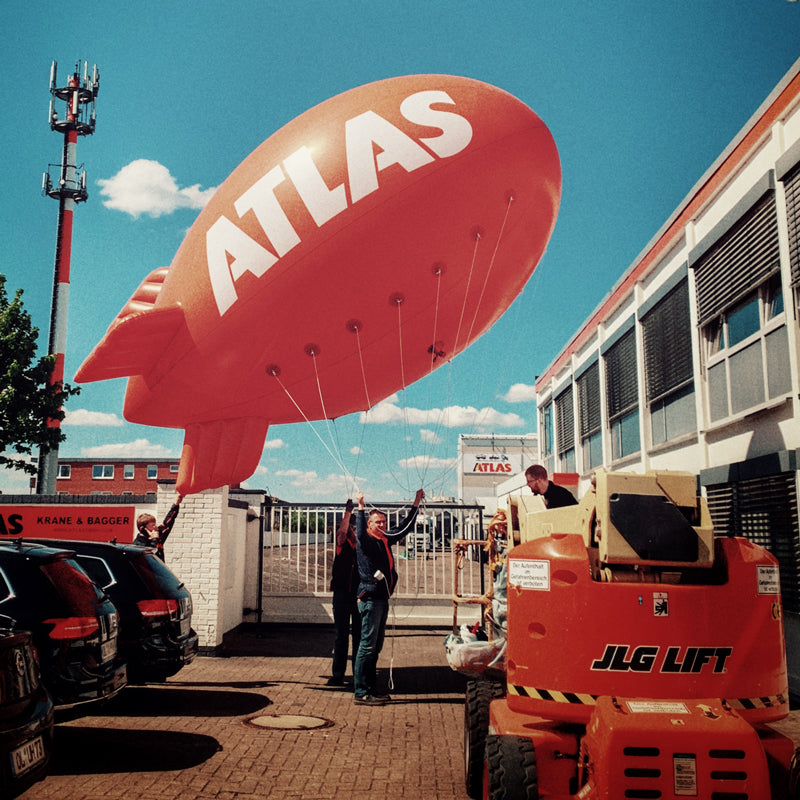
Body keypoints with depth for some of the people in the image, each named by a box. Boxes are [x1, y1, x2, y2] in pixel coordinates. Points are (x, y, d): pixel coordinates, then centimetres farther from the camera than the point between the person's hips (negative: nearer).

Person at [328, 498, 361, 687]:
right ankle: (337, 675, 10)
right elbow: (341, 533, -21)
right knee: (341, 636, 5)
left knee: (359, 636, 5)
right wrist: (347, 512, -23)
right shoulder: (343, 543, 2)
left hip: (359, 595, 1)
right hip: (342, 593, -1)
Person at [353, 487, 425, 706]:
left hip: (382, 598, 9)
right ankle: (361, 693, -5)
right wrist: (361, 509, -35)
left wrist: (416, 505, 27)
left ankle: (371, 689, 20)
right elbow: (360, 535, -31)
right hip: (370, 598, -9)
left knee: (376, 647, 12)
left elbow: (404, 529, 27)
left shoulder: (385, 540, 15)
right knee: (367, 646, -8)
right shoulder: (365, 541, -7)